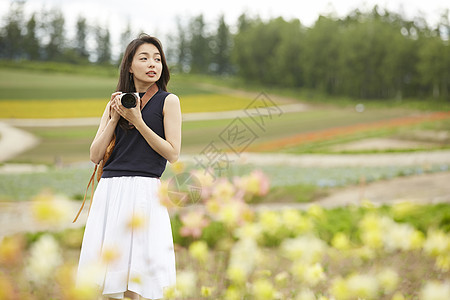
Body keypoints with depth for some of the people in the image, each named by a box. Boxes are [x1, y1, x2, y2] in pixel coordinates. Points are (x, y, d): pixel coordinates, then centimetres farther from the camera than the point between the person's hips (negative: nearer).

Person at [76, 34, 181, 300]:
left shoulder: (168, 101, 5)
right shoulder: (115, 103, 16)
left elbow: (173, 153, -3)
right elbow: (95, 155, 10)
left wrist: (137, 121, -7)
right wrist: (114, 119, -2)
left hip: (144, 189, -4)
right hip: (109, 190, 4)